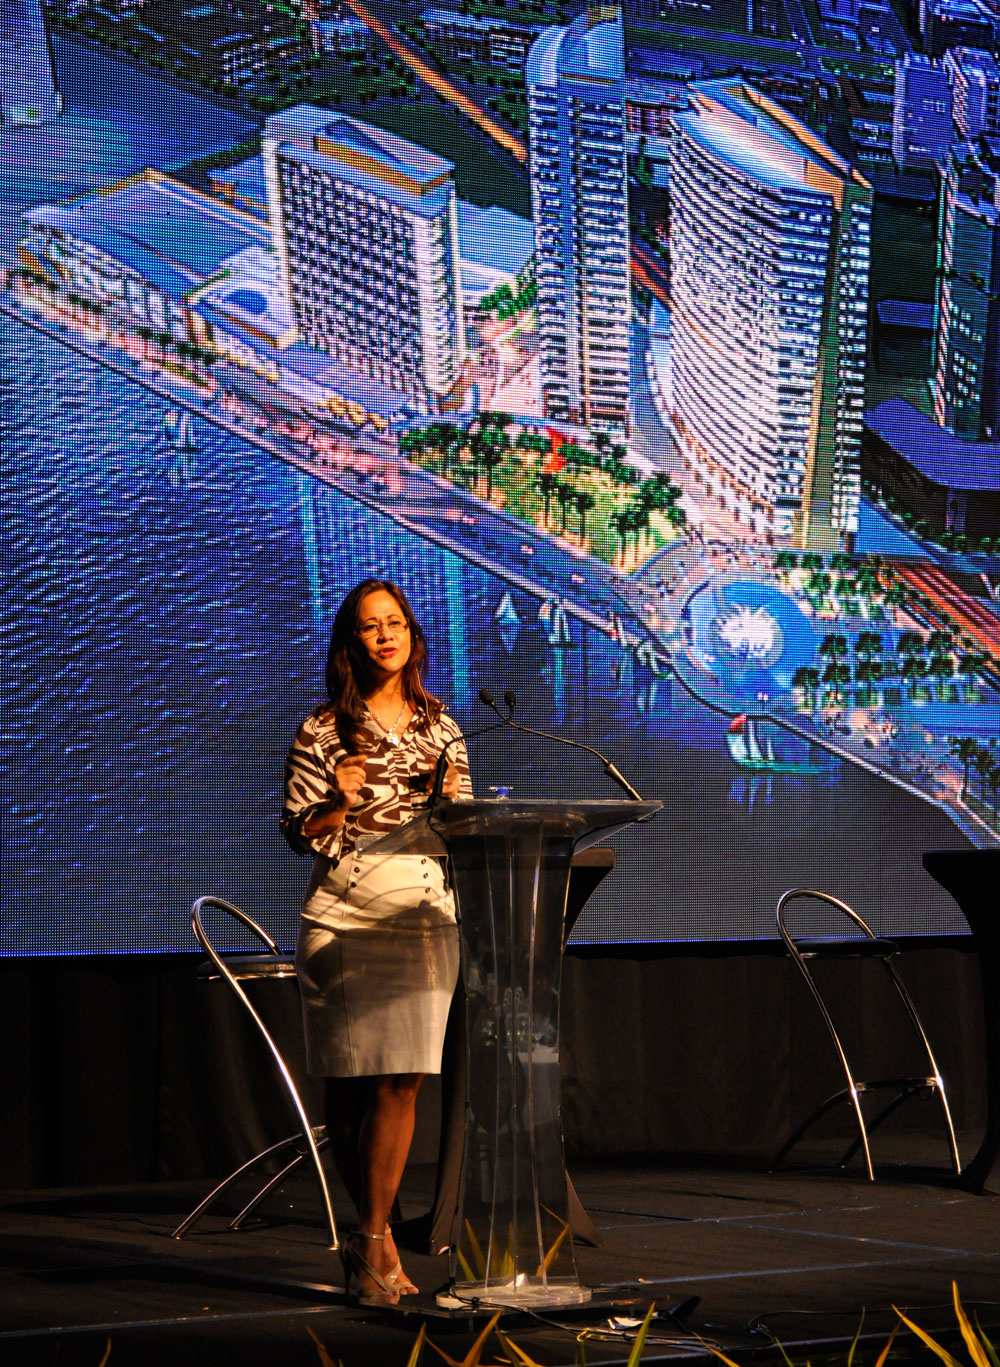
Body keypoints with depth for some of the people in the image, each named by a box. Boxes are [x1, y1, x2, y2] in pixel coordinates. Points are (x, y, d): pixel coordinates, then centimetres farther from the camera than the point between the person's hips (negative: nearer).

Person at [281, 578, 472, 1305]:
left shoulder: (439, 725, 13)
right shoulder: (324, 730, 2)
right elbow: (301, 834, 1)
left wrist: (453, 797, -3)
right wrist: (339, 802, -18)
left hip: (426, 921, 2)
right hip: (344, 920, -2)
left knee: (401, 1080, -7)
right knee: (349, 1081, 0)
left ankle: (372, 1241, -1)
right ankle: (378, 1236, 14)